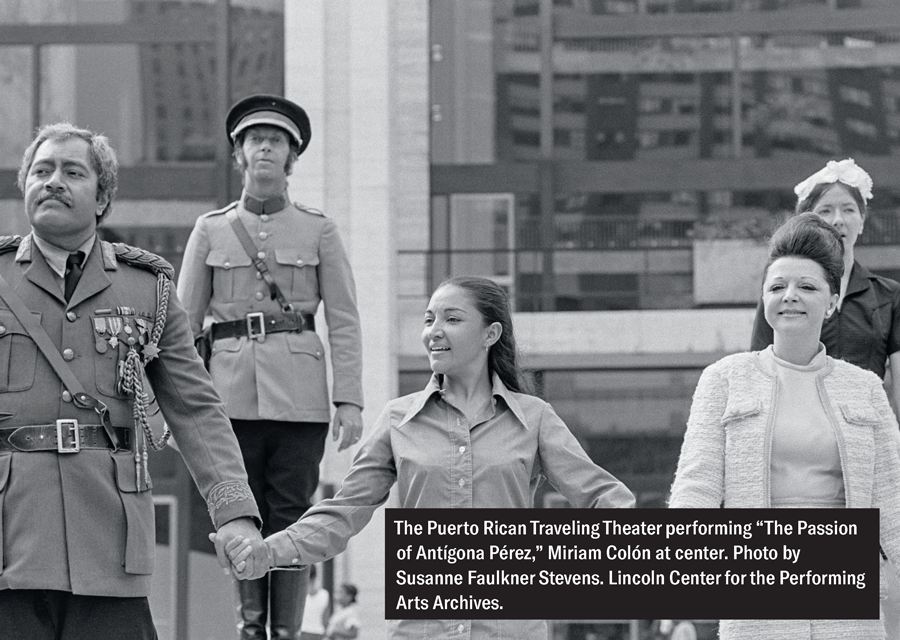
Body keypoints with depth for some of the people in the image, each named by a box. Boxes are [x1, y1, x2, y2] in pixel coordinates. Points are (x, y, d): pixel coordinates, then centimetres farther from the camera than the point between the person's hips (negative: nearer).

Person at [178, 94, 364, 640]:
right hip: (232, 387, 1)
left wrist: (350, 400, -4)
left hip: (298, 393, -1)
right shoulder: (210, 230, 11)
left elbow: (344, 322, 5)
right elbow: (184, 323, 11)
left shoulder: (319, 231, 8)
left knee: (291, 515, -3)